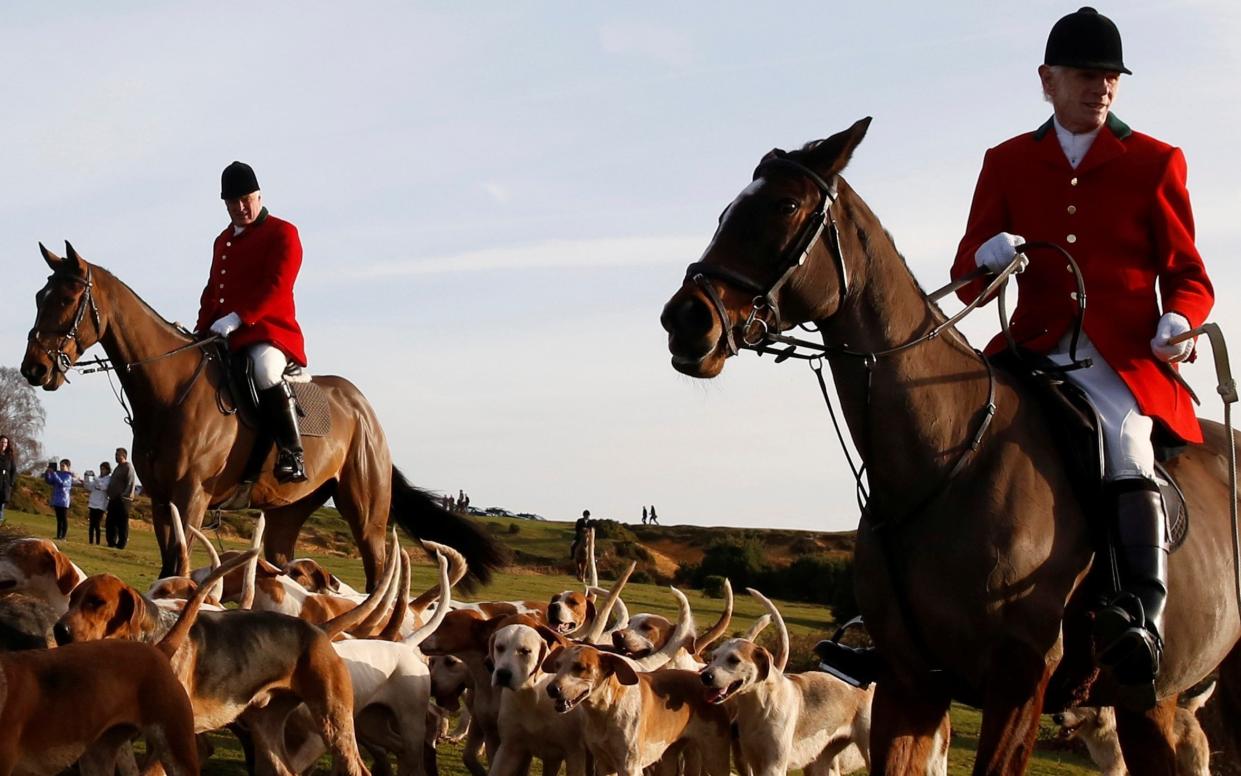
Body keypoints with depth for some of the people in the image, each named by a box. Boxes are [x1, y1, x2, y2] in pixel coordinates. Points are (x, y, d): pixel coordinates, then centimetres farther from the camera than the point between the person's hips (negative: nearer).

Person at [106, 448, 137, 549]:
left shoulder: (128, 467, -8)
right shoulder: (118, 468, 21)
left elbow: (131, 483, -16)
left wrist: (124, 495, -20)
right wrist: (108, 491, 15)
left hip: (123, 500, -9)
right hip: (114, 499, 10)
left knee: (122, 523, -5)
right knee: (110, 522, 9)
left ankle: (122, 544, -2)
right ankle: (111, 542, 15)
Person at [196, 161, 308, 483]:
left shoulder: (283, 234, -1)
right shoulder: (223, 241, 23)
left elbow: (276, 287, -14)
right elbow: (212, 290, 25)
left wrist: (237, 318, -23)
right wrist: (202, 330, 8)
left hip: (269, 332, -8)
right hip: (222, 336, 8)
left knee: (265, 369, -38)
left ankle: (292, 455, -36)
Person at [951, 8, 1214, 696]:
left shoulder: (1155, 163, 10)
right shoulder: (1007, 163, 14)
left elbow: (1189, 277, 10)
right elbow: (966, 279, 10)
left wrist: (1176, 322, -14)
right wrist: (989, 257, -15)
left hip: (1126, 358, -3)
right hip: (1034, 350, 3)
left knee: (1124, 435, -32)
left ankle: (1145, 615, -42)